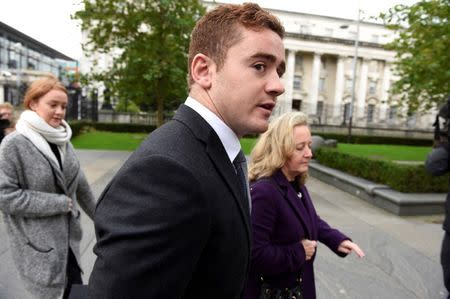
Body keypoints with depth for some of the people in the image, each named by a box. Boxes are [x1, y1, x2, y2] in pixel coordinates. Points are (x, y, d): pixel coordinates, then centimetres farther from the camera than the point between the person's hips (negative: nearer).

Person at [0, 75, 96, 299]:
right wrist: (60, 203, -16)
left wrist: (97, 215, 18)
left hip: (67, 238, 5)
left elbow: (80, 183, 11)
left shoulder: (62, 140, 3)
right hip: (38, 244, -5)